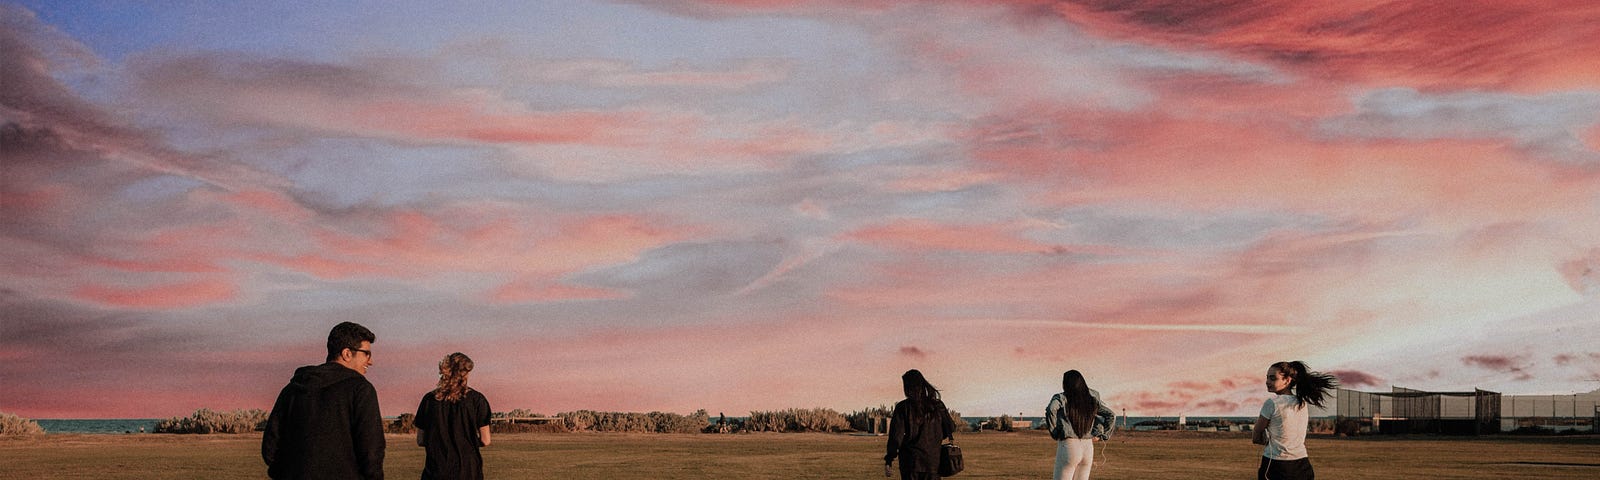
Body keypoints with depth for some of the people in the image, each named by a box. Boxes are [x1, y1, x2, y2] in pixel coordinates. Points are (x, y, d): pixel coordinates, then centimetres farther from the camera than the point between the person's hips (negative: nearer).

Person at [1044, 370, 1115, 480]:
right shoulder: (1092, 400, 11)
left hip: (1068, 446, -5)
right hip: (1088, 447, 5)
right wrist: (1100, 435, 14)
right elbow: (1111, 415, 16)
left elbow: (1051, 409, -24)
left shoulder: (1061, 398, -4)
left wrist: (1054, 432, -12)